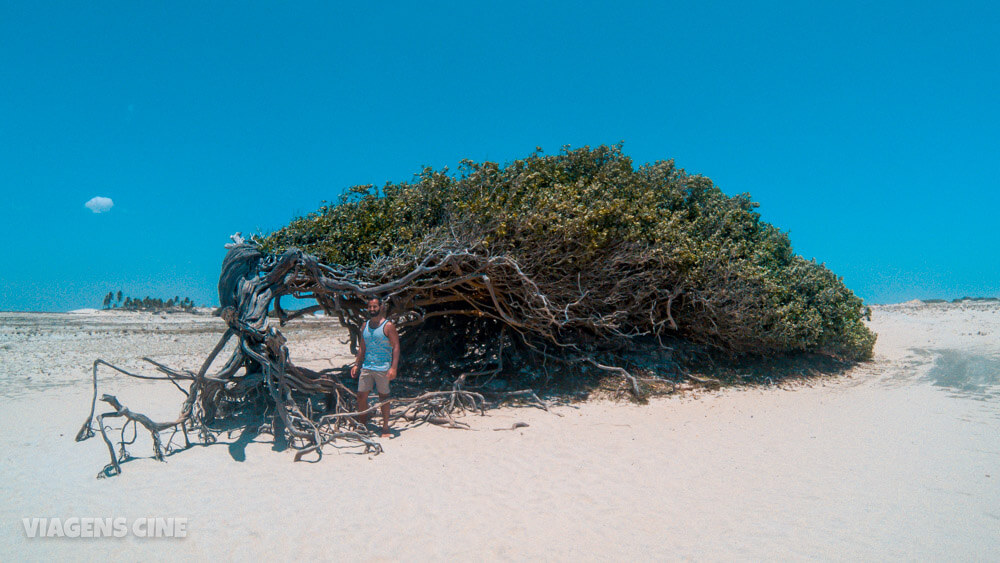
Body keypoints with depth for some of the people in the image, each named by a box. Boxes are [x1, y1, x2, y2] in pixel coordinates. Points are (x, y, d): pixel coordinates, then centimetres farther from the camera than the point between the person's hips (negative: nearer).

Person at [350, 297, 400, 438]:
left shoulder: (388, 326, -7)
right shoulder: (365, 326, 12)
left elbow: (396, 347, -10)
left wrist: (393, 368, -18)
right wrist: (356, 364, 12)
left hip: (382, 368, -5)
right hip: (366, 367, 5)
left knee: (383, 397, 4)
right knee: (361, 396, 5)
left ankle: (385, 427, 16)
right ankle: (363, 425, 19)